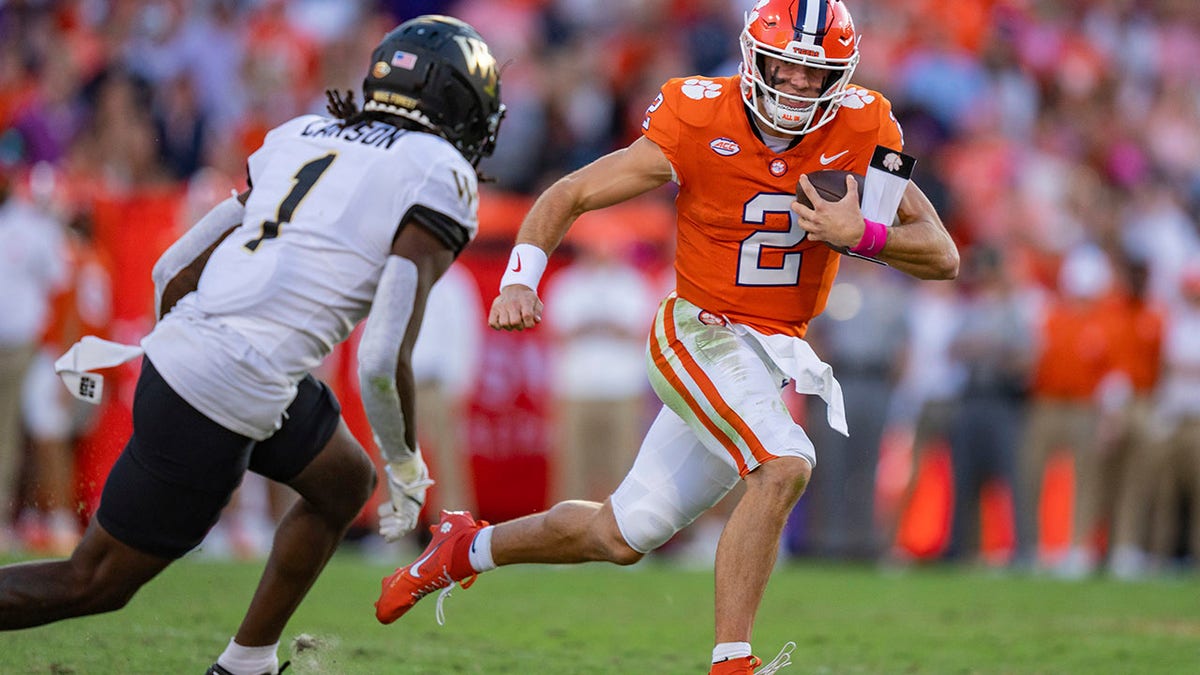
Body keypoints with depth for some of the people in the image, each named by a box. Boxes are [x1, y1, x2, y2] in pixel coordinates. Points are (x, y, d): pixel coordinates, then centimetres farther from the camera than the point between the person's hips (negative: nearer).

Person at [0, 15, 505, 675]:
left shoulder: (301, 138, 15)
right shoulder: (441, 177, -6)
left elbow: (174, 272, 18)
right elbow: (383, 362, -14)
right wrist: (407, 466, 3)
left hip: (178, 351, 8)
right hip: (225, 401, -8)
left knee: (345, 483, 27)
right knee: (95, 583, 5)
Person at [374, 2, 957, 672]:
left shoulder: (859, 131, -8)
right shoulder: (699, 121, -16)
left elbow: (943, 257, -9)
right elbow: (568, 196, -8)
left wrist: (863, 235, -28)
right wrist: (519, 280, -24)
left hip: (774, 357, 5)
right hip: (701, 335, -5)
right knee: (784, 464, -31)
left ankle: (469, 548, 36)